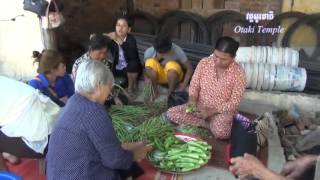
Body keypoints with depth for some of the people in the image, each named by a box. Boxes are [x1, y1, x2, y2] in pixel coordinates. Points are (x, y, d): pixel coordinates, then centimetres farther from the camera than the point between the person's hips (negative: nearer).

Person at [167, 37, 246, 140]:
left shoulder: (238, 73, -17)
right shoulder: (204, 63, -9)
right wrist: (192, 99, -20)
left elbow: (234, 103, -15)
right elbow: (194, 85, 1)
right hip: (200, 107, 4)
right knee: (171, 113, -16)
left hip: (222, 111, -4)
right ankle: (208, 124, -10)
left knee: (221, 132, -36)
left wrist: (211, 111, -25)